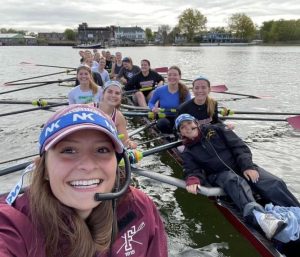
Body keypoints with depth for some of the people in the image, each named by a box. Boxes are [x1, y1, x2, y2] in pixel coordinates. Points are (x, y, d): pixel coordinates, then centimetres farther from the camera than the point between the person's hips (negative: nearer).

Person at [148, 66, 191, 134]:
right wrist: (154, 108, -14)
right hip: (164, 118, 0)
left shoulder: (185, 92, -6)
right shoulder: (159, 90, -5)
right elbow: (150, 103, 9)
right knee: (163, 123, -37)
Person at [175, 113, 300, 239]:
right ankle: (257, 216, -61)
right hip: (221, 174, -2)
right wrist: (193, 180, -29)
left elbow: (239, 146, 3)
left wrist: (247, 166, -12)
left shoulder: (215, 130, 9)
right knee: (234, 181, -38)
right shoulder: (188, 153, 11)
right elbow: (193, 171, -4)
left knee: (274, 183, -20)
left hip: (242, 167, 3)